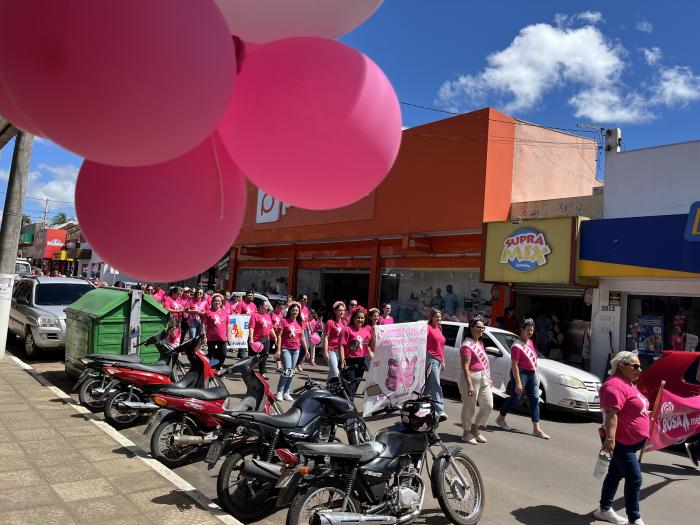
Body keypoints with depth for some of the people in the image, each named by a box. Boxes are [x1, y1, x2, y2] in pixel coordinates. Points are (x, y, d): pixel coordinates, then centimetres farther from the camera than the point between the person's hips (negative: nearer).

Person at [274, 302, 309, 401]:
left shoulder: (300, 322, 9)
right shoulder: (284, 321, -6)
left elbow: (302, 337, 15)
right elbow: (279, 336, -7)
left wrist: (306, 349, 11)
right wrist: (278, 350, -13)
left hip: (296, 350, 5)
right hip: (286, 349, -5)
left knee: (292, 372, 8)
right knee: (287, 370, -12)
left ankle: (286, 392, 18)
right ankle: (279, 392, 1)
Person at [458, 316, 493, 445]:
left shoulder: (480, 343, 13)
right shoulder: (467, 345, -16)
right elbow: (465, 367, -20)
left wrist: (488, 378, 18)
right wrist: (470, 385, -24)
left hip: (483, 378, 9)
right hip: (472, 378, -9)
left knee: (488, 406, 12)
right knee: (469, 407, 2)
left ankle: (475, 429, 28)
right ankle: (466, 433, 18)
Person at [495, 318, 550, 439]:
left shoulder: (530, 342, 10)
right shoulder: (516, 346, -17)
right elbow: (514, 365, -21)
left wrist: (536, 375, 17)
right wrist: (518, 383, -24)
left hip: (532, 374, 8)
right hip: (521, 373, -8)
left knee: (535, 400, 3)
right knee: (515, 397, 4)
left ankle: (536, 429, 3)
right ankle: (500, 419, 25)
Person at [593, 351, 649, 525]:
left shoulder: (628, 383, 14)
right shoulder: (615, 385, -21)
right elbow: (611, 413, -30)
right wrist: (610, 438, -36)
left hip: (629, 442, 10)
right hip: (620, 442, -10)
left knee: (616, 473, 16)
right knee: (635, 479, -6)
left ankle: (604, 509, 26)